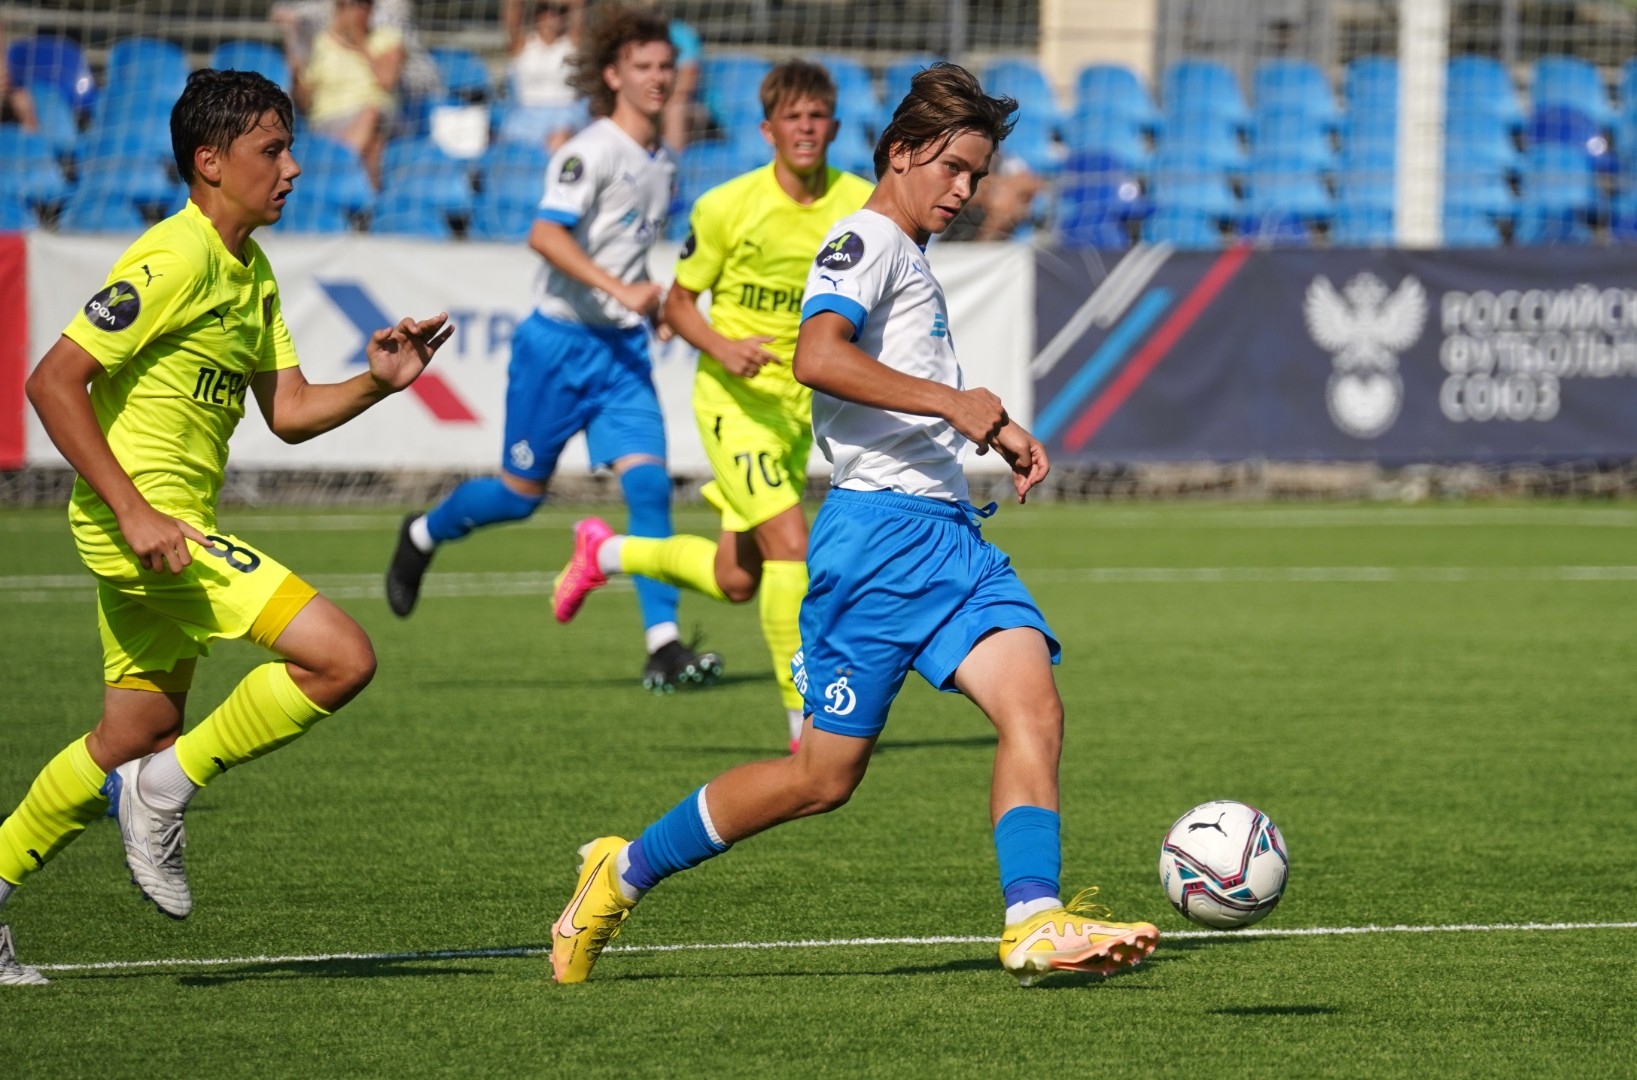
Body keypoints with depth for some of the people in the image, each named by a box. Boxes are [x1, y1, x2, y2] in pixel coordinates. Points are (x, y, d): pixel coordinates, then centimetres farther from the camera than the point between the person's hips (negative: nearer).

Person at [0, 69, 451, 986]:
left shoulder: (253, 273, 14)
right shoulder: (174, 260, -15)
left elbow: (290, 411, 15)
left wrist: (379, 381, -3)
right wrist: (133, 510, -24)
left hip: (172, 526, 10)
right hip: (147, 518, -10)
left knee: (139, 736, 17)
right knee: (342, 658, -17)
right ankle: (168, 789, -5)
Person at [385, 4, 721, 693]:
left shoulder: (662, 164, 10)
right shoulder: (592, 152, -14)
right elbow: (545, 234, -29)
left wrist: (656, 304, 18)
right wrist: (619, 289, -37)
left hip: (623, 350, 6)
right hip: (559, 343, -6)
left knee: (649, 482, -11)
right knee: (521, 493, 5)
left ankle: (663, 648, -15)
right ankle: (421, 537, 35)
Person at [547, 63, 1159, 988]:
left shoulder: (913, 257, 23)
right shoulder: (865, 239, -6)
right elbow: (819, 356, -26)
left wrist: (995, 435, 28)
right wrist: (951, 401, -27)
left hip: (949, 530, 9)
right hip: (880, 528, -9)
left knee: (1034, 704, -13)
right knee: (823, 776, -3)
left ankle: (1035, 925, -22)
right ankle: (625, 874, 13)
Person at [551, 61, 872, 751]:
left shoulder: (861, 206, -4)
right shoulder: (726, 207, -13)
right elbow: (679, 304, -3)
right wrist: (722, 348, -22)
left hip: (801, 402, 5)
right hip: (734, 395, -5)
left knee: (736, 583, 9)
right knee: (792, 545, -21)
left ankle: (607, 552, 36)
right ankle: (806, 721, -11)